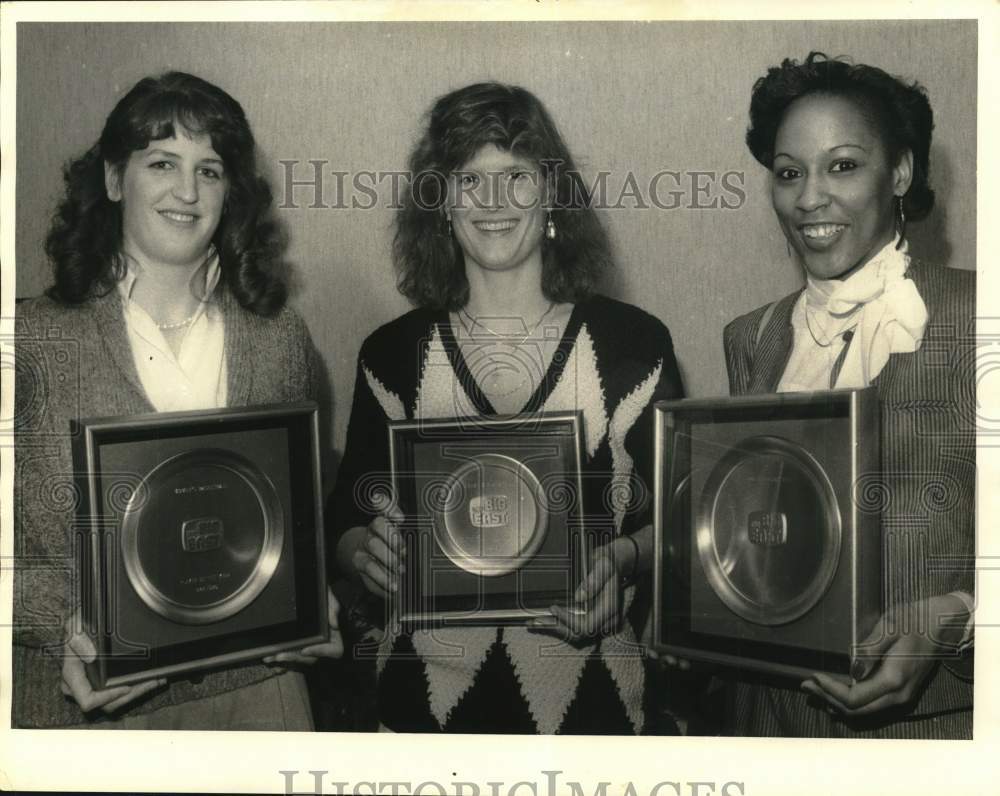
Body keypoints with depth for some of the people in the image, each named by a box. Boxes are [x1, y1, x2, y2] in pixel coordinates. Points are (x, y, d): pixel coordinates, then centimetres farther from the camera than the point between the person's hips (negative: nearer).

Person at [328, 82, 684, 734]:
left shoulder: (635, 341, -4)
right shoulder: (391, 353, -2)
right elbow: (348, 520, 4)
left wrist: (624, 556, -16)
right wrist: (365, 550, -17)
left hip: (587, 692, 0)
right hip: (429, 690, 1)